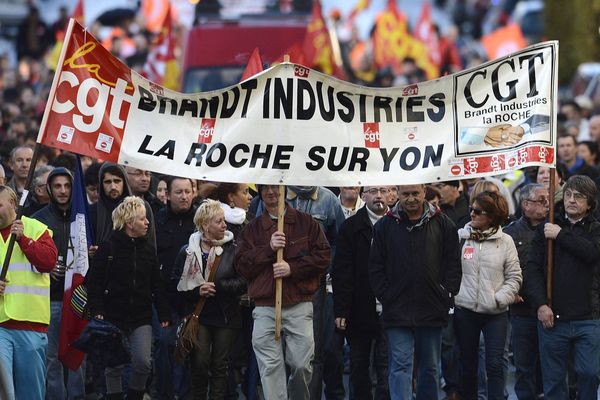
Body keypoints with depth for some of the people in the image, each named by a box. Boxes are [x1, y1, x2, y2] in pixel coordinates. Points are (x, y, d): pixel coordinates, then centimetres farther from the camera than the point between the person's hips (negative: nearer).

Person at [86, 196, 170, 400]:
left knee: (143, 363, -7)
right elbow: (94, 282, -7)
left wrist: (164, 313, 5)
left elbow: (156, 284, 10)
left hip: (141, 317, 3)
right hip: (114, 316, -3)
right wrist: (97, 311, -16)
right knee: (114, 366, 2)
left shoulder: (148, 248, 8)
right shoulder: (108, 247, -5)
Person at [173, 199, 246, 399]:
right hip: (198, 315, 0)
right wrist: (197, 291, -14)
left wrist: (217, 287, -16)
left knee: (220, 365, 5)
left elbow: (244, 283, -7)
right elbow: (178, 283, 2)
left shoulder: (233, 250, -1)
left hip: (226, 317, 0)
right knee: (199, 363, -6)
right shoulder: (188, 252, 3)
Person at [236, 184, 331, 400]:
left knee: (301, 364, -2)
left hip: (300, 306, -1)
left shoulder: (306, 222, 8)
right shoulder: (252, 229, 12)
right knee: (270, 368, -5)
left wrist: (292, 268, -10)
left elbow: (323, 256, 1)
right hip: (265, 308, 1)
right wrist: (268, 249, -10)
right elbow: (242, 265, 3)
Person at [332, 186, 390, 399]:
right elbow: (341, 272, 0)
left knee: (385, 366, -5)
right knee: (358, 367, 11)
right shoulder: (351, 227, 4)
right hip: (359, 311, 2)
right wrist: (340, 310, -7)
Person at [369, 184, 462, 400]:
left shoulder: (443, 224, 4)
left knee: (430, 368, 12)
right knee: (400, 366, -8)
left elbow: (453, 264, 6)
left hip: (432, 309, 2)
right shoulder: (385, 226, 3)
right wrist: (385, 296, -4)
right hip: (397, 310, -1)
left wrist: (447, 295, -2)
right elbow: (376, 267, 5)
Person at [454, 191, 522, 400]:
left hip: (495, 312, -1)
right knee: (468, 363, 9)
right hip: (465, 311, 1)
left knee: (495, 364, -6)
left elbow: (514, 277, 3)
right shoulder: (460, 237, 0)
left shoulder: (505, 241, 0)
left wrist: (500, 298, -8)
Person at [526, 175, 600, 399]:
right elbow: (533, 268, 1)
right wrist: (540, 304, -11)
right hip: (552, 318, 1)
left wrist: (561, 235, -11)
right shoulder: (546, 229, 9)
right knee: (553, 379, 5)